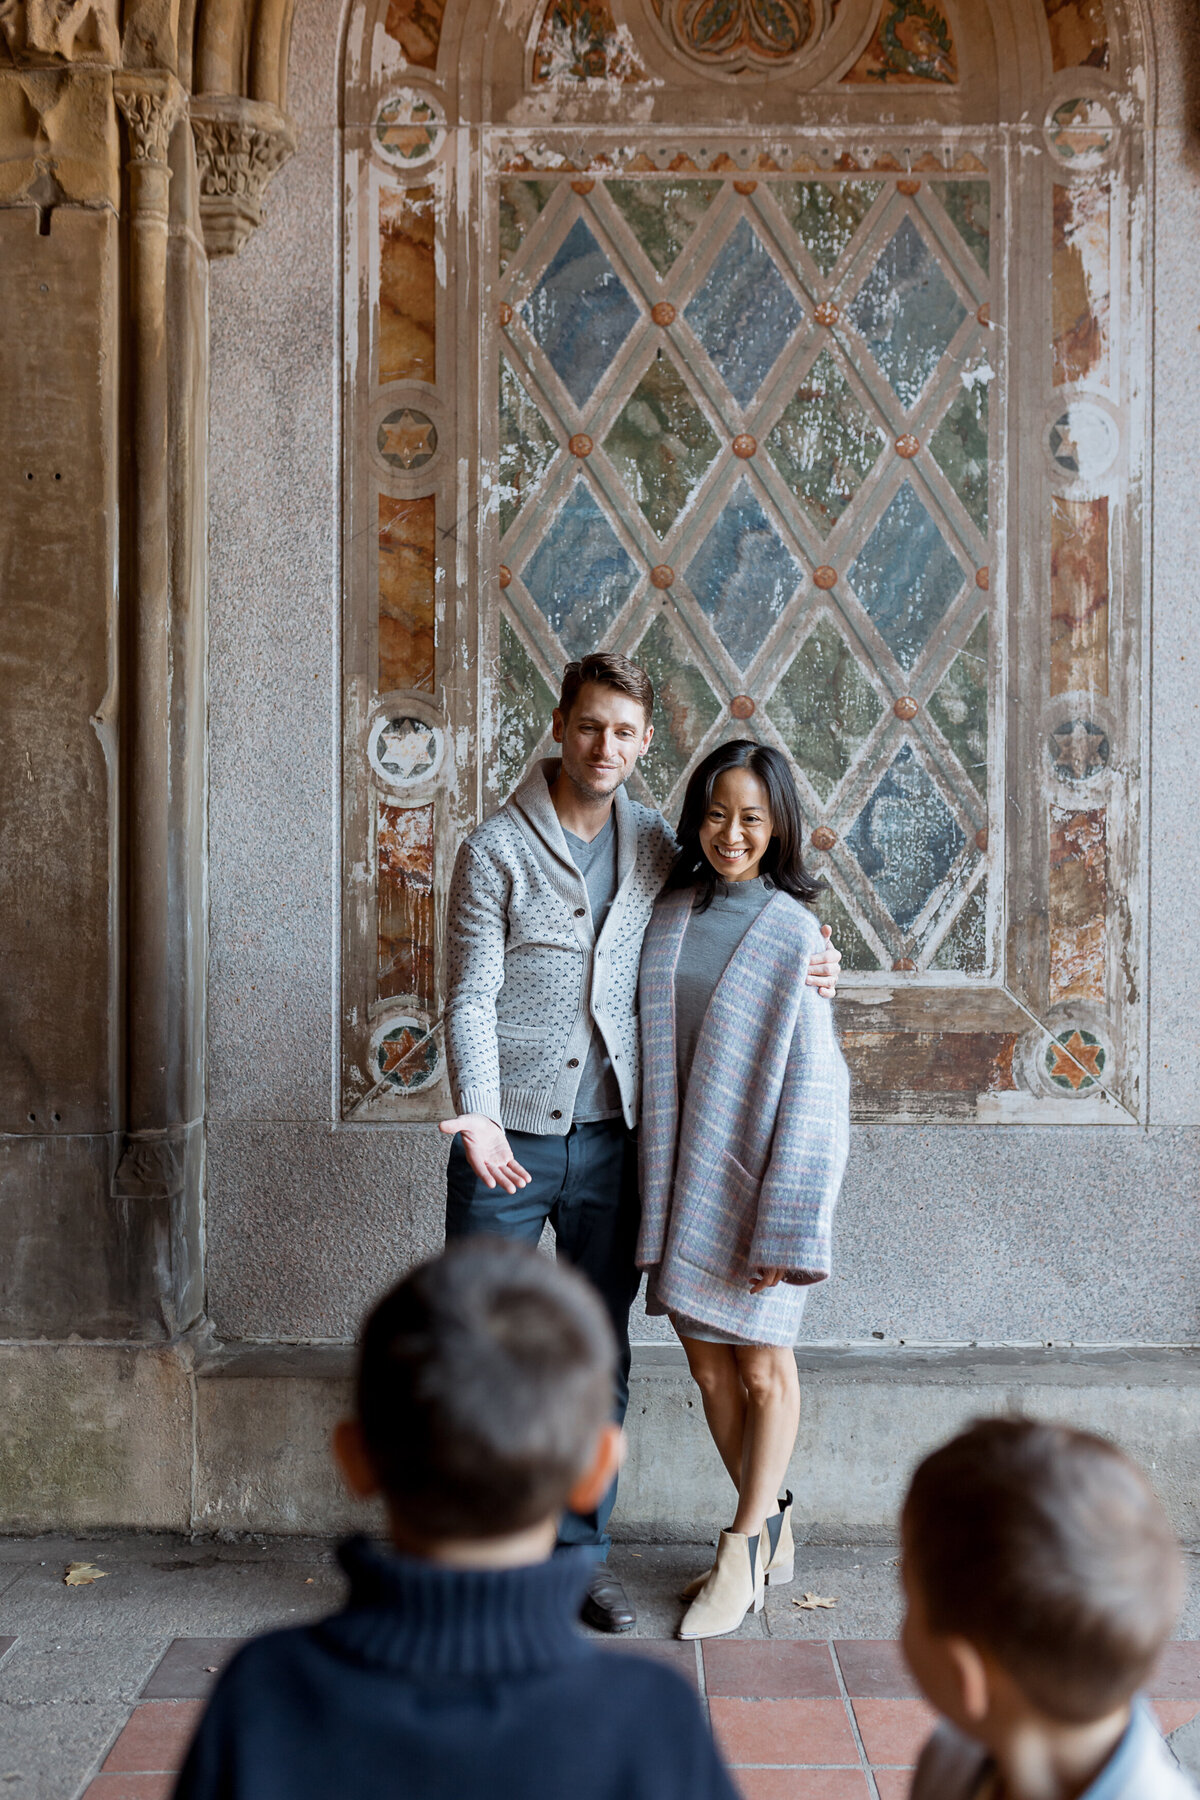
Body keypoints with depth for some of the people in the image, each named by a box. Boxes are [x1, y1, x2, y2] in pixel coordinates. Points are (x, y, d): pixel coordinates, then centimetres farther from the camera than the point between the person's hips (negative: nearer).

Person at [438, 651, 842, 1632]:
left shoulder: (657, 843, 7)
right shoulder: (497, 848, -6)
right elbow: (471, 999, -9)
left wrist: (800, 962, 5)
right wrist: (480, 1114, -24)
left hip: (610, 1139, 4)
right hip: (509, 1139, -3)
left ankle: (583, 1550, 24)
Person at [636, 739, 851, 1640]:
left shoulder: (792, 932, -10)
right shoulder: (669, 914, 5)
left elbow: (807, 1085, -12)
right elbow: (651, 1045, 11)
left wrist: (783, 1225, -15)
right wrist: (659, 1183, 8)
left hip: (762, 1166, -5)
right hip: (684, 1166, 5)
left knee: (762, 1364, 7)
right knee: (708, 1360, 12)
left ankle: (745, 1546, 21)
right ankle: (773, 1528, 30)